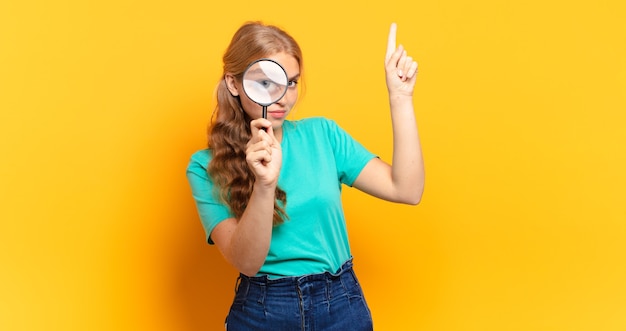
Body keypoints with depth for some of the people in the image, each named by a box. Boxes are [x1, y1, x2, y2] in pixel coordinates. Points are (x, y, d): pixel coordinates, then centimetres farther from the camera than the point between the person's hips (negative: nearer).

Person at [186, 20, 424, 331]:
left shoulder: (321, 133, -1)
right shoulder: (206, 166, -8)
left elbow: (406, 190, -6)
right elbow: (246, 262, -18)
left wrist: (400, 98, -10)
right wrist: (265, 184, -33)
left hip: (343, 305, 3)